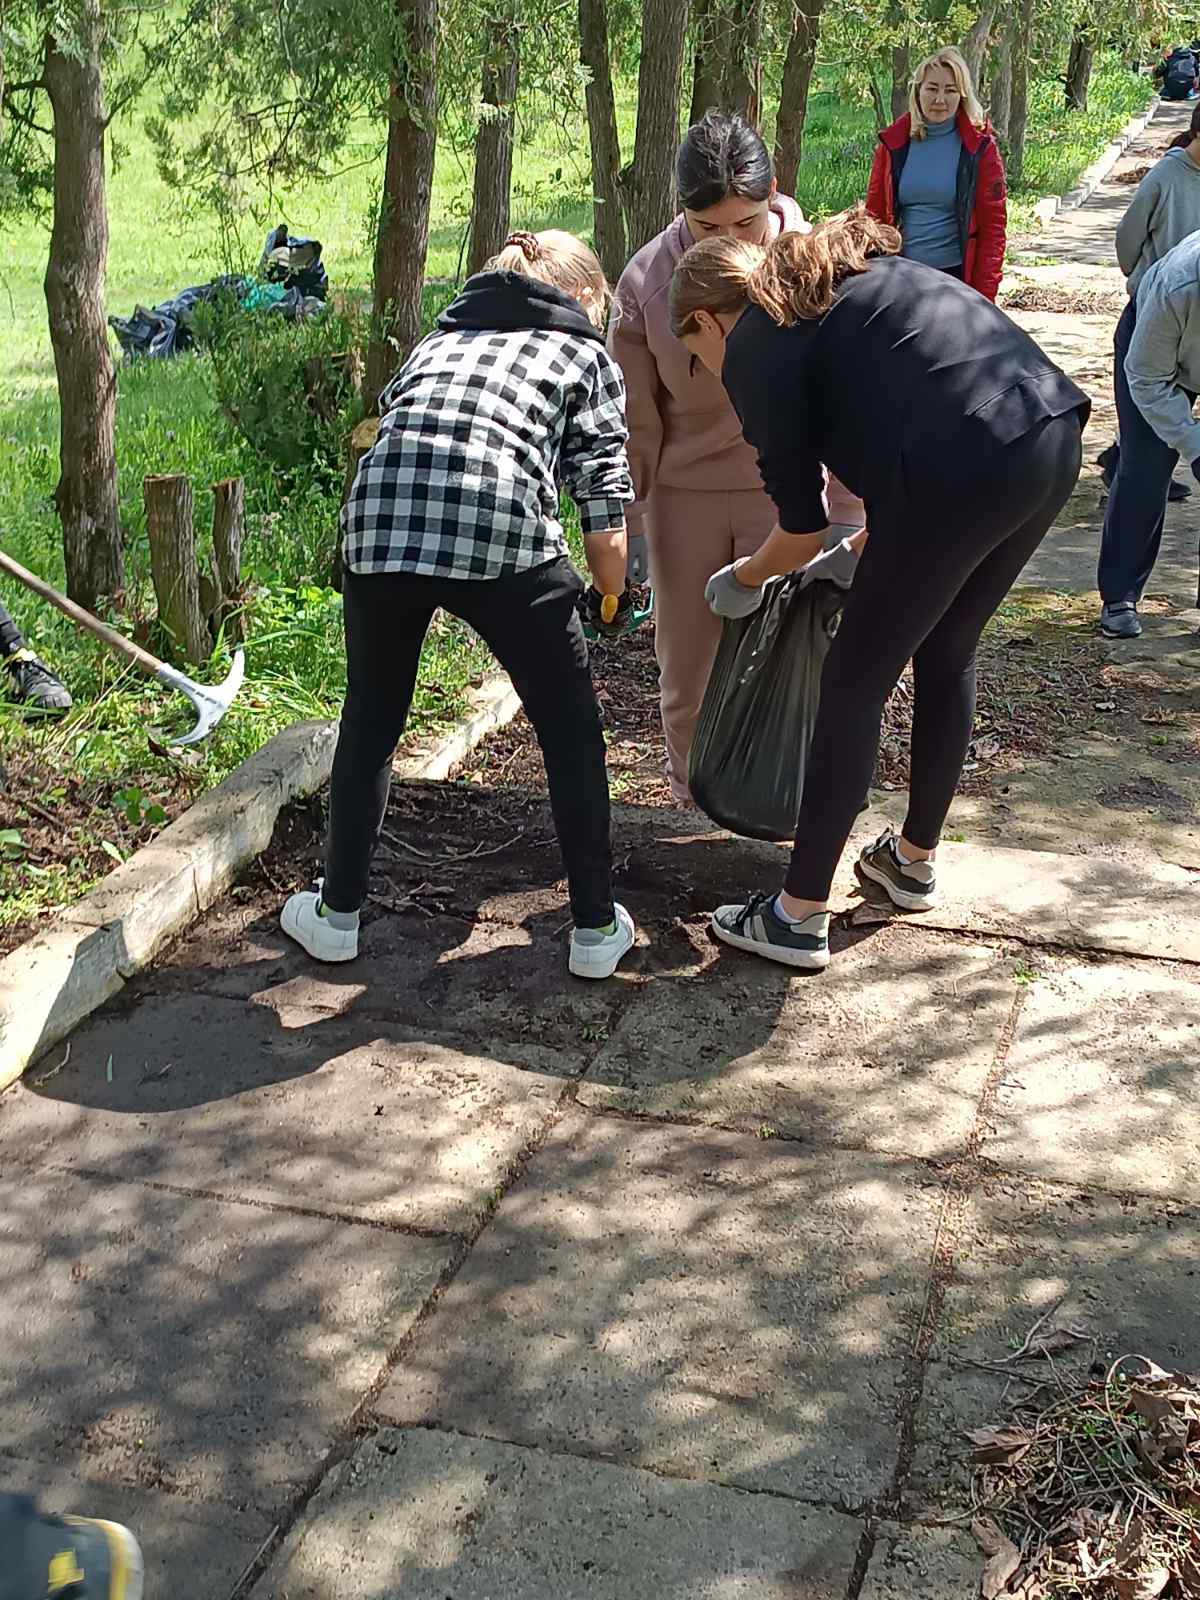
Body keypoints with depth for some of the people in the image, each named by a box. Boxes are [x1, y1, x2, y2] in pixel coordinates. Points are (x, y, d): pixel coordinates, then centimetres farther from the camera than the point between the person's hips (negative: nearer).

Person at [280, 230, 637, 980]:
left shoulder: (442, 339, 34)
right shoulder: (587, 355, 22)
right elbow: (604, 500, 12)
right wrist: (613, 598, 26)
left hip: (379, 524, 4)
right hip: (504, 531, -3)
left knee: (370, 722, 24)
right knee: (570, 729, 16)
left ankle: (338, 912, 32)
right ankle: (596, 928, 22)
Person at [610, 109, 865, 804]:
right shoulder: (648, 279, -10)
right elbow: (634, 419, -3)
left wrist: (849, 511, -6)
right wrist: (627, 528, -1)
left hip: (782, 488, -1)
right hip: (685, 493, 1)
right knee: (687, 660, 10)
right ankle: (692, 790, 31)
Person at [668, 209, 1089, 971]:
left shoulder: (755, 347, 4)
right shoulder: (851, 275, 28)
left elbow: (801, 526, 7)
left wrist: (744, 578, 28)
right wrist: (861, 551, 35)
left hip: (966, 472, -8)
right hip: (1055, 436, 8)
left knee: (855, 684, 7)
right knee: (948, 655, 25)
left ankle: (799, 916, 15)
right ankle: (915, 860, 41)